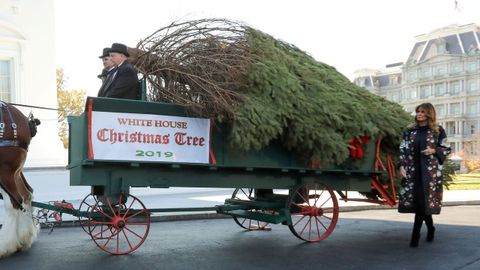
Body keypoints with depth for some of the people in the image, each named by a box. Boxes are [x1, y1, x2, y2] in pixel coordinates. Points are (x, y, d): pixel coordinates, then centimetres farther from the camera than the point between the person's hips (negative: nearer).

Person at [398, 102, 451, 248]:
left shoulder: (438, 130, 3)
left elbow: (446, 149, 7)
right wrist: (401, 166, -4)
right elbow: (403, 150, 9)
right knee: (419, 201, 2)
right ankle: (430, 228, 26)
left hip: (430, 170, -3)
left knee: (422, 201, -9)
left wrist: (434, 150, -12)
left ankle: (415, 236, -3)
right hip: (412, 170, 3)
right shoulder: (409, 130, 10)